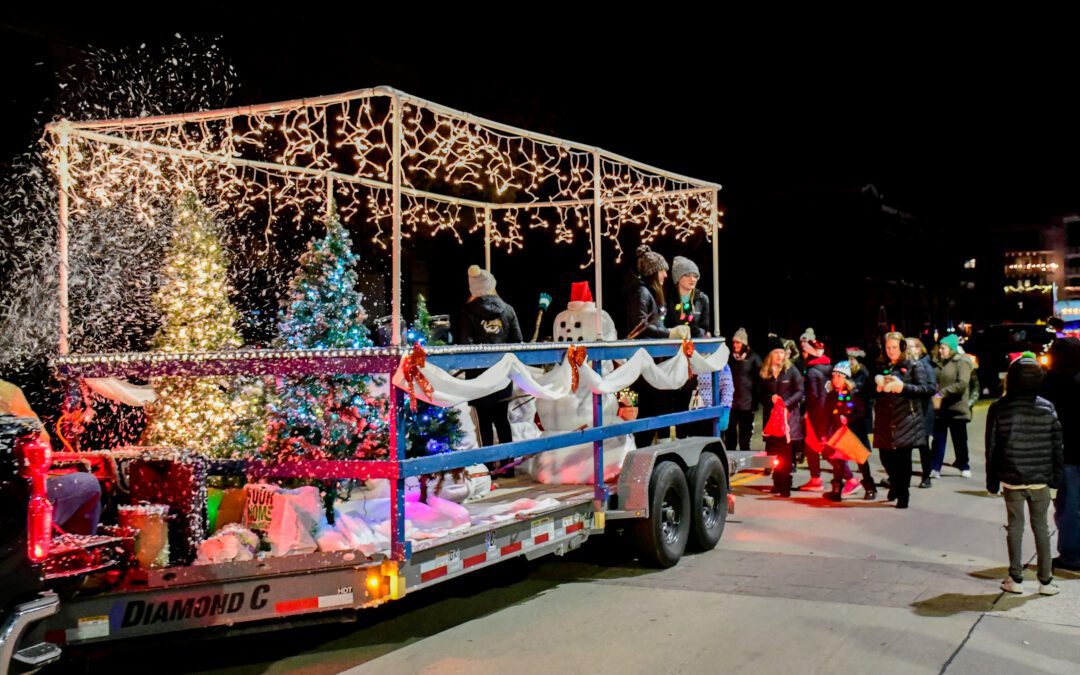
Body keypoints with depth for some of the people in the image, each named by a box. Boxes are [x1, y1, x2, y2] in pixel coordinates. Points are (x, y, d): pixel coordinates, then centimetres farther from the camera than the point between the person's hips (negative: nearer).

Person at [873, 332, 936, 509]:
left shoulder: (912, 367, 1)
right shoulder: (882, 368, 14)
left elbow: (927, 389, -8)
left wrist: (904, 387, -19)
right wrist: (878, 387, -6)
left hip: (906, 420, -4)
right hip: (885, 420, 4)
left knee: (903, 459, -3)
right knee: (886, 456, 5)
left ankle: (903, 494, 10)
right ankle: (895, 484, 32)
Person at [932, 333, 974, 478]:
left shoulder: (962, 363, -8)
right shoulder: (937, 363, 9)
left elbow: (962, 383, -20)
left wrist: (943, 393, -26)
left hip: (956, 409, -5)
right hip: (939, 409, 5)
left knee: (959, 440, 8)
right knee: (938, 439, 5)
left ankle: (964, 467, 23)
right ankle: (935, 468, 8)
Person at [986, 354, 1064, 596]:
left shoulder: (999, 408, -8)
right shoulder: (1047, 408, -4)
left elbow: (992, 446, -4)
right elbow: (1057, 445, 0)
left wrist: (992, 478, 5)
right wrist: (1056, 475, 11)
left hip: (1011, 478, -1)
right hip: (1040, 479, 1)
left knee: (1015, 526, 9)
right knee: (1040, 526, 11)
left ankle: (1016, 579, 12)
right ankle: (1046, 580, 15)